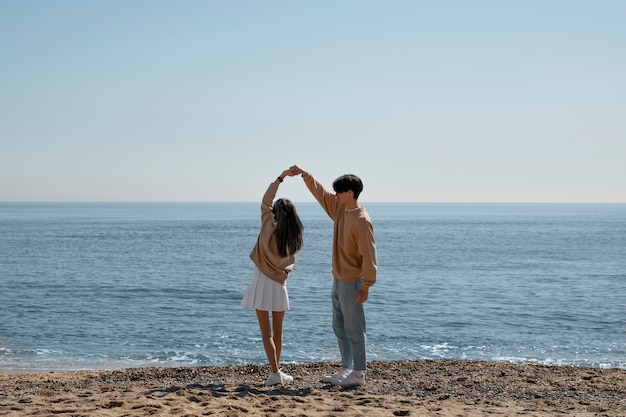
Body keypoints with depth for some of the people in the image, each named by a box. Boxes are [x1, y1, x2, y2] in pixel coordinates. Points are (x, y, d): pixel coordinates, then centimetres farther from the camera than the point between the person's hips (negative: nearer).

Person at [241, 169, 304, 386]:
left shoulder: (270, 228, -12)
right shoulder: (294, 238, -1)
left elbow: (265, 202, -4)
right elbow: (289, 263, 7)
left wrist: (281, 177, -1)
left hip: (263, 281, -4)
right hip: (280, 284, 4)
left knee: (266, 332, -1)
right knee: (277, 332, 16)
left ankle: (275, 373, -8)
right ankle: (277, 371, 23)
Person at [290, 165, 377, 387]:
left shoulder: (361, 220, -21)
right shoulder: (340, 208, 5)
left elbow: (368, 255, -21)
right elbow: (320, 193, 20)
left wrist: (365, 285, -21)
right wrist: (304, 175, 12)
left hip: (352, 283, -10)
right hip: (338, 279, 10)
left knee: (353, 328, -3)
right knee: (340, 327, 15)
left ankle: (358, 373, 6)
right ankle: (346, 369, 23)